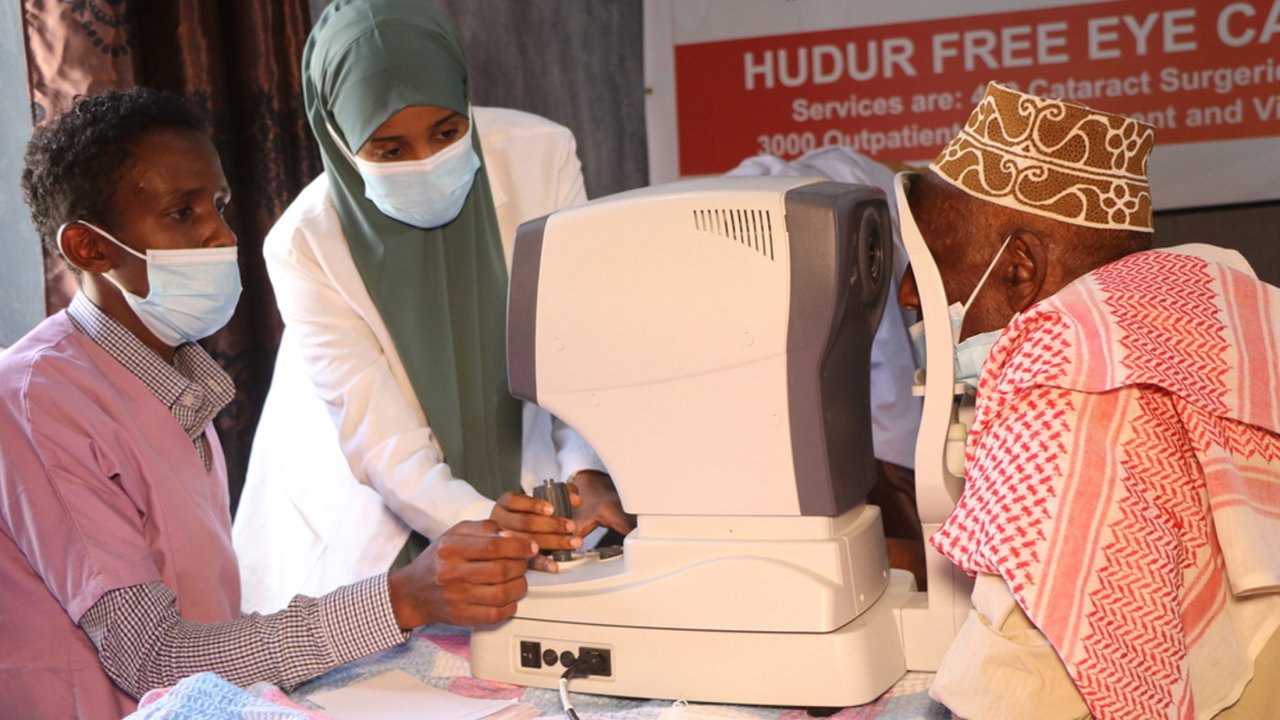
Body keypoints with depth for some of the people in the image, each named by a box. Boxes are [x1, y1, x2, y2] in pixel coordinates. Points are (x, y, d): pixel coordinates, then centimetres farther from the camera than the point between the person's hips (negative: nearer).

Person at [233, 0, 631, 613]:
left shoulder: (540, 156, -15)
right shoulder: (305, 245, -18)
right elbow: (380, 438, -21)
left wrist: (591, 475, -32)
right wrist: (476, 523, -38)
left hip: (524, 487, 2)